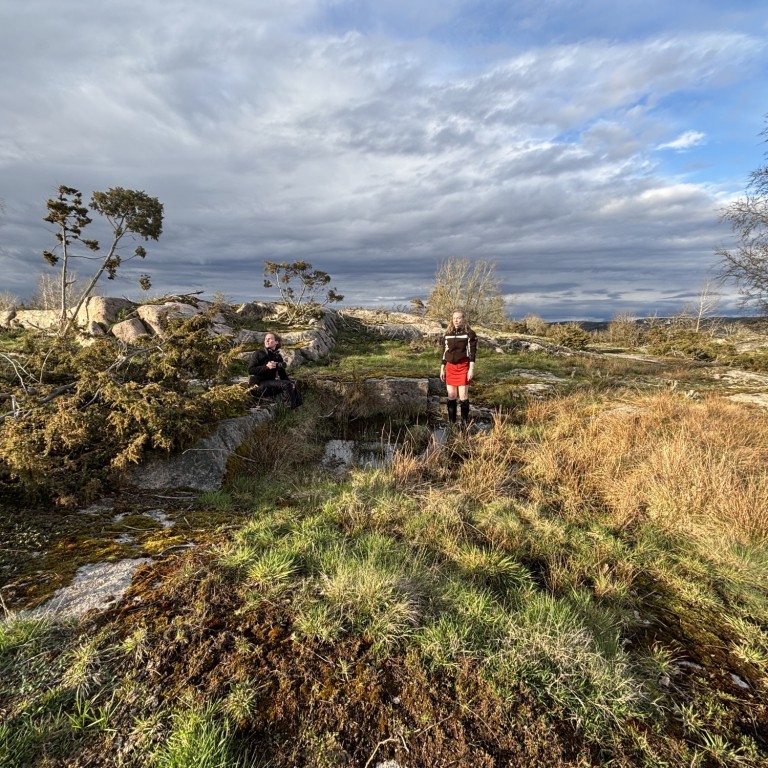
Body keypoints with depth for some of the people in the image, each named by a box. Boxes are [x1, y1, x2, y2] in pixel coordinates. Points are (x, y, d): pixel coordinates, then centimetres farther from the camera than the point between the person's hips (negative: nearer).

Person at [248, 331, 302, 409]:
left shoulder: (278, 357, 14)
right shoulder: (258, 354, 0)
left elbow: (283, 374, 9)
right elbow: (250, 370, -10)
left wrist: (290, 382, -11)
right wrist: (266, 367, -22)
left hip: (270, 383, 6)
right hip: (258, 385, -5)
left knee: (292, 384, -18)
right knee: (286, 384, -27)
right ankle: (293, 407, -28)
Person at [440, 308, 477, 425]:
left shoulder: (470, 334, -3)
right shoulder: (447, 334, 11)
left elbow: (472, 353, -7)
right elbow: (444, 352, 13)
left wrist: (471, 369, -14)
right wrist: (442, 369, 11)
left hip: (463, 367, -4)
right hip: (450, 367, 4)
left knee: (463, 395, -3)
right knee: (451, 395, 6)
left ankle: (465, 421, 9)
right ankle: (451, 421, 15)